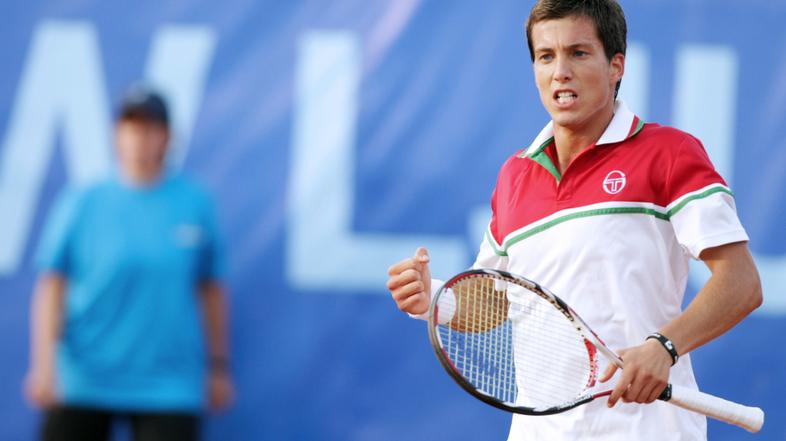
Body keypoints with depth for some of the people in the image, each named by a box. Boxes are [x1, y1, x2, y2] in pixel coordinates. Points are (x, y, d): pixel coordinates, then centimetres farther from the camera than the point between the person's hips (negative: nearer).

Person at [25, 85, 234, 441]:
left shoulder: (195, 205, 4)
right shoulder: (81, 204, 0)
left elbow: (211, 289, 12)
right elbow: (50, 287, -3)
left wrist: (218, 366, 15)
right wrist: (44, 366, -13)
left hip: (168, 388, 0)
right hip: (83, 383, 0)